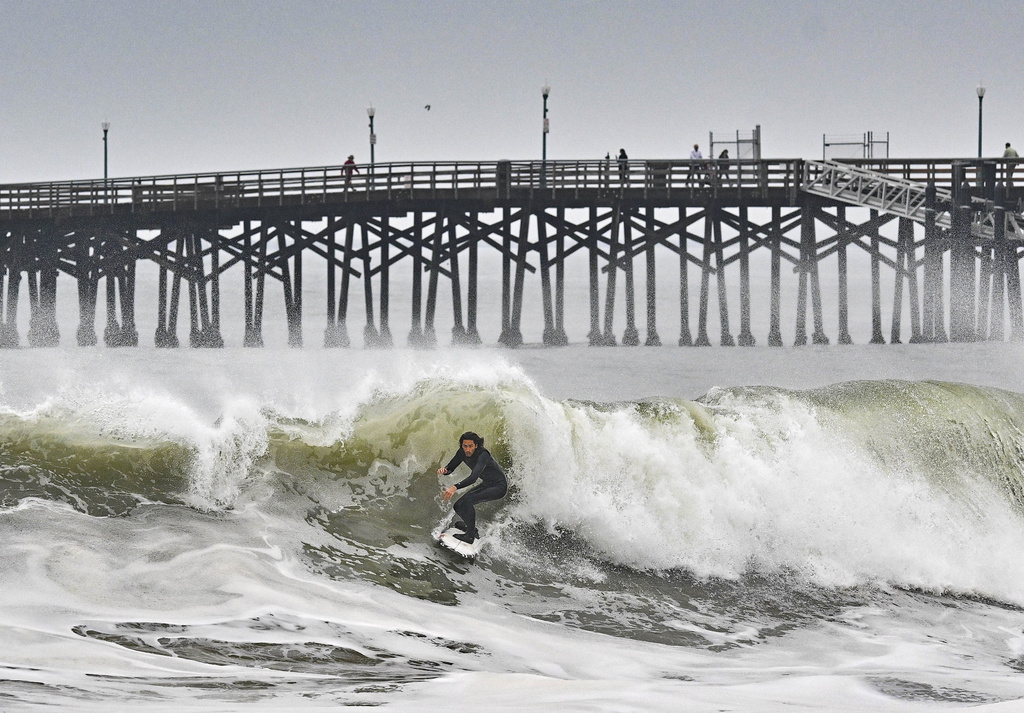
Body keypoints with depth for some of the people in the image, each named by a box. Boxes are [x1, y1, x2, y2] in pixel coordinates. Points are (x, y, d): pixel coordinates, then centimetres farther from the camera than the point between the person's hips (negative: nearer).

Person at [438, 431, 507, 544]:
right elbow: (450, 468, -1)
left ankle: (470, 535, -18)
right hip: (486, 484, 8)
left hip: (499, 487, -8)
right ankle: (472, 529, 28)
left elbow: (473, 477, -44)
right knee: (459, 506, 2)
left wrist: (455, 488, -55)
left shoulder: (483, 455, -32)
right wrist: (444, 470, -27)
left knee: (468, 500, -28)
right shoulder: (462, 453, -9)